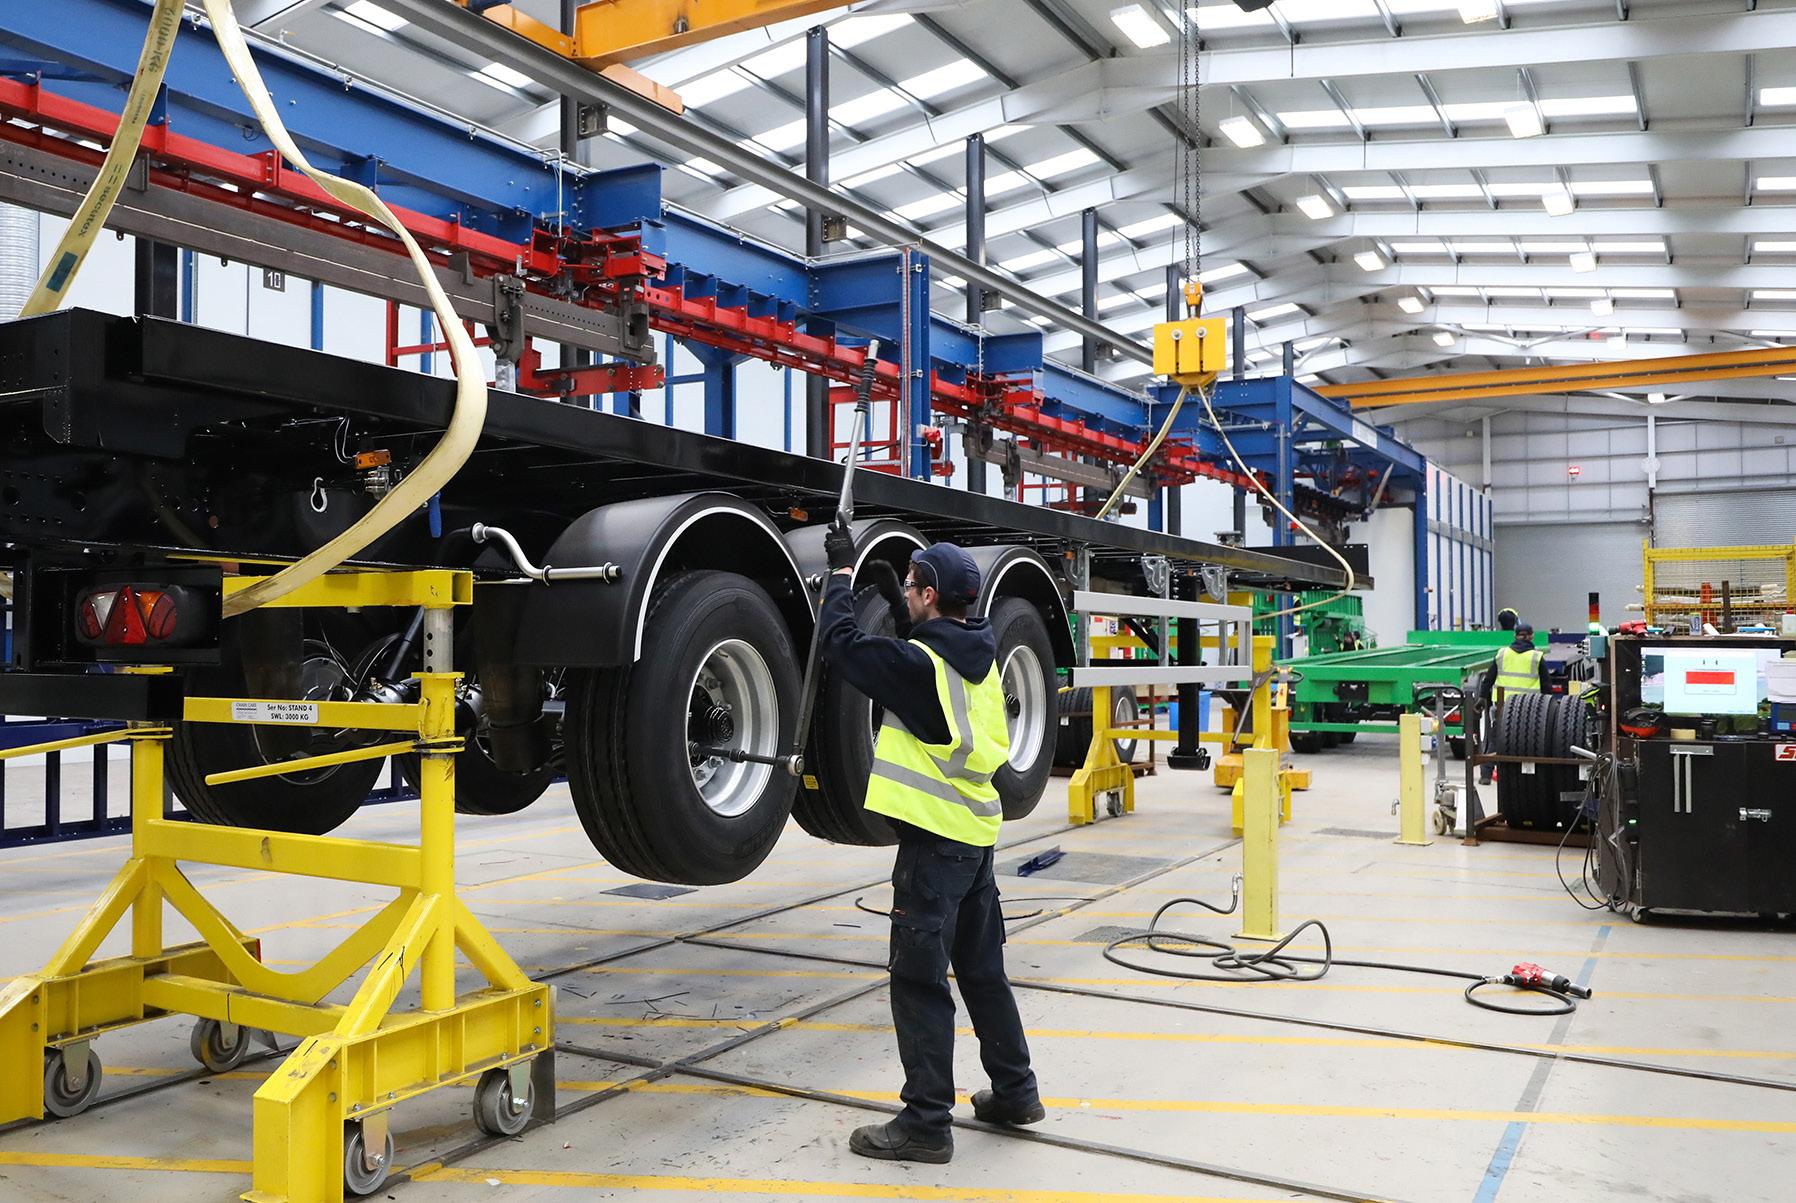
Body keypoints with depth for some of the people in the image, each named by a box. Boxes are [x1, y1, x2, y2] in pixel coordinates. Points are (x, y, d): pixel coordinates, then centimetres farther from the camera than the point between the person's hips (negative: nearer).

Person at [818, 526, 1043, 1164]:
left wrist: (842, 572, 3)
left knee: (920, 979, -1)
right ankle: (1015, 1090, 30)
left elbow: (842, 644, -10)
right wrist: (891, 598, 18)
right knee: (982, 969, 19)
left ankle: (926, 1121, 5)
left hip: (934, 837, -9)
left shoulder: (919, 663, -18)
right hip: (976, 832, 9)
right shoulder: (977, 655, 6)